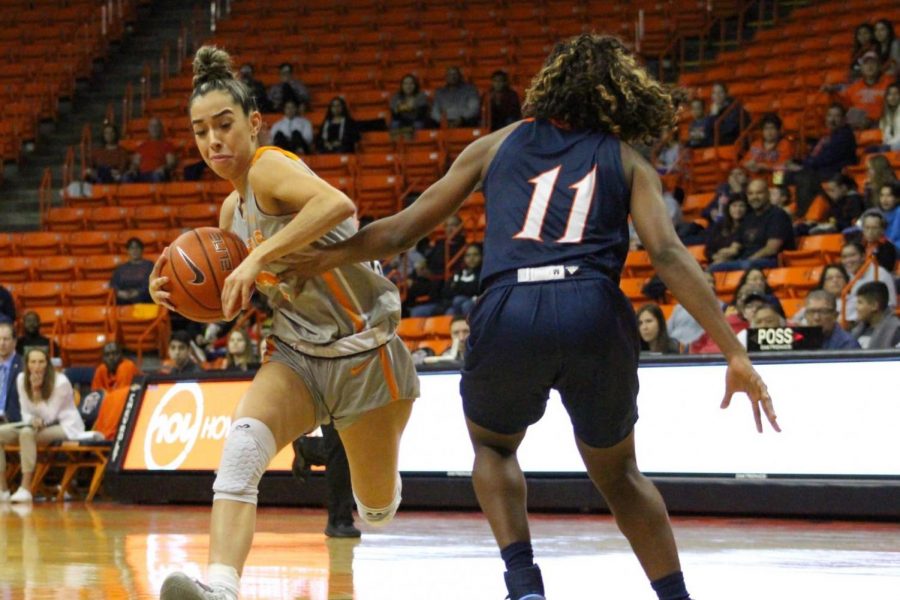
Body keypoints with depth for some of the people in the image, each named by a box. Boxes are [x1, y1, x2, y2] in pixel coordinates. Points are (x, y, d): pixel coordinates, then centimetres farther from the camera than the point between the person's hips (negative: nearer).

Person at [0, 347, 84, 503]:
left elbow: (49, 416, -17)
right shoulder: (22, 379, -2)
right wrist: (32, 420, -21)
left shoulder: (60, 382, -18)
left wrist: (36, 390, -25)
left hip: (66, 426, -6)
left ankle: (25, 488, -37)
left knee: (27, 433, -35)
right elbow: (26, 412, 3)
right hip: (40, 425, 7)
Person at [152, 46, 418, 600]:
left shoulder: (270, 168, -18)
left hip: (366, 353, -6)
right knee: (244, 439, -27)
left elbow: (338, 203, -40)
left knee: (377, 509, 9)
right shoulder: (232, 211, 7)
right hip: (297, 354, 6)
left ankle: (376, 493, 49)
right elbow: (233, 302, 20)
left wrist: (258, 258, -41)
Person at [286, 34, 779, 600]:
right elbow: (668, 254, 3)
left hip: (508, 315, 0)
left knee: (492, 445, 30)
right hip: (594, 312, 0)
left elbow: (403, 230, 24)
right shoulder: (627, 162, 20)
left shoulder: (499, 144, 24)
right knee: (617, 471, 26)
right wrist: (735, 353, -1)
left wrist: (322, 256, 37)